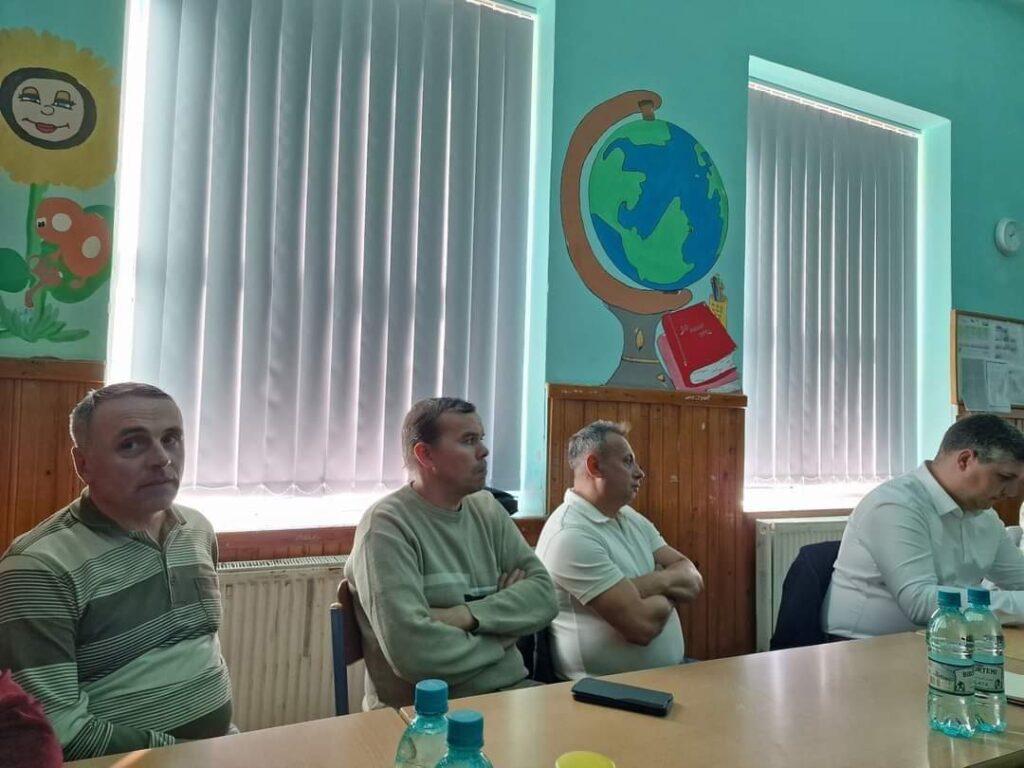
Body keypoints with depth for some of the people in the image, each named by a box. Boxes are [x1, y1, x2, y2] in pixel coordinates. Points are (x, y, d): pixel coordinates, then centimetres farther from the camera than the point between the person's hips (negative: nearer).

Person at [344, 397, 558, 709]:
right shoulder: (387, 524, -13)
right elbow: (411, 651, -23)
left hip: (510, 688, 6)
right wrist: (504, 618, -8)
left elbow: (544, 593, 0)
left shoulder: (487, 510, 8)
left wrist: (467, 615, -17)